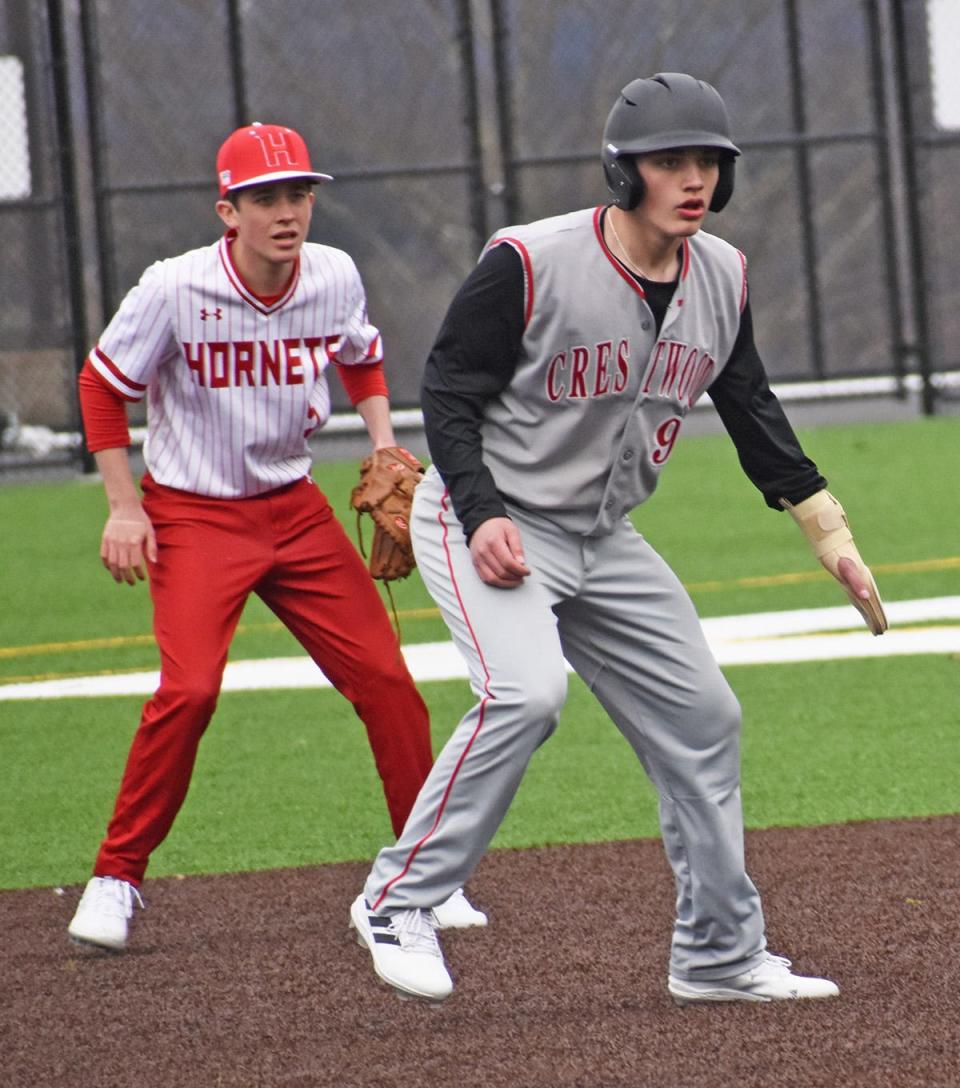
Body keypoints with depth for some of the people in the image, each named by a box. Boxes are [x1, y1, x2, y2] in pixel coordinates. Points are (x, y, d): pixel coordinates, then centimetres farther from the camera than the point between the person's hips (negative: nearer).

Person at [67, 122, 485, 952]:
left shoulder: (335, 278, -5)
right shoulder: (175, 290, -17)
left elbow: (363, 360, 17)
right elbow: (103, 386, -3)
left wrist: (383, 440, 0)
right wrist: (125, 508, -7)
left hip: (296, 509, 4)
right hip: (194, 516, -4)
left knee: (385, 680, -3)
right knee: (189, 689, -20)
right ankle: (116, 879, -5)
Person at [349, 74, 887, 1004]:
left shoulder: (722, 278, -1)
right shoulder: (530, 264, -21)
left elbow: (751, 413, 12)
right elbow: (449, 391, -14)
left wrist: (828, 531, 8)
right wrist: (483, 514, -26)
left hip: (603, 541, 7)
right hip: (484, 520, -7)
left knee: (701, 717, 6)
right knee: (527, 691, -30)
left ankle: (720, 954, 20)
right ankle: (399, 901, -19)